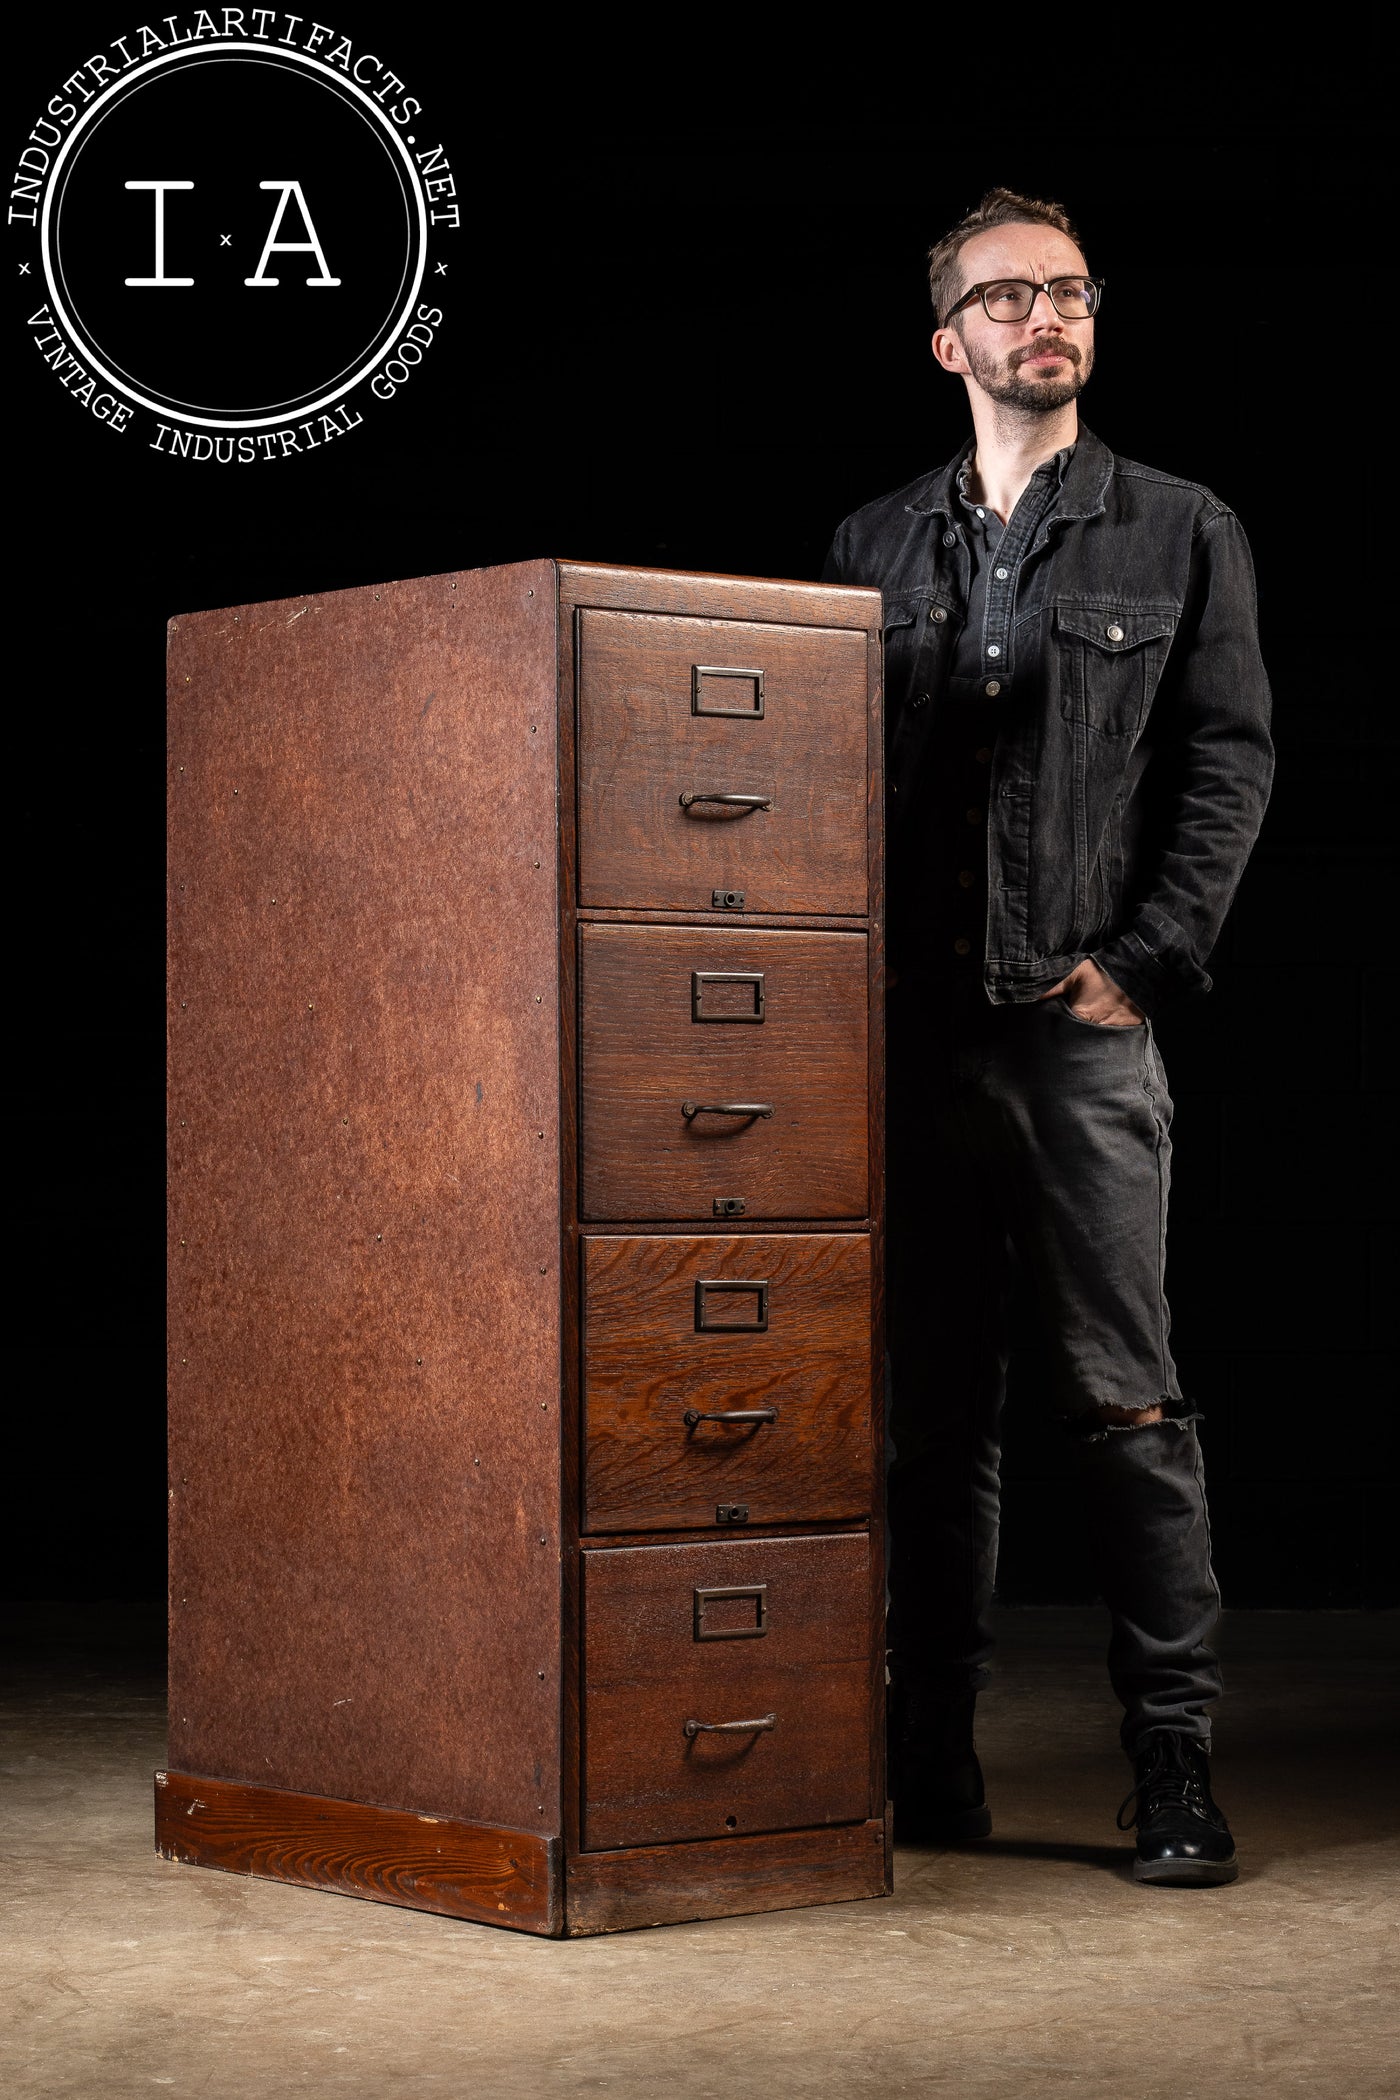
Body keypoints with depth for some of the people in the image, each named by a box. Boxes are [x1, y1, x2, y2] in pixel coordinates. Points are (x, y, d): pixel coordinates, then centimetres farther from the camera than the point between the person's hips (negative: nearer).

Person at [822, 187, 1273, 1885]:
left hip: (1085, 1029, -3)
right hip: (914, 1032, 3)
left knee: (1125, 1399, -5)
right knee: (932, 1408, 7)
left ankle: (1174, 1769, 0)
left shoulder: (1182, 537, 8)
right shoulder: (873, 547, 15)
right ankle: (931, 1761, 14)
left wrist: (1142, 957, -6)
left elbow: (1230, 761, 3)